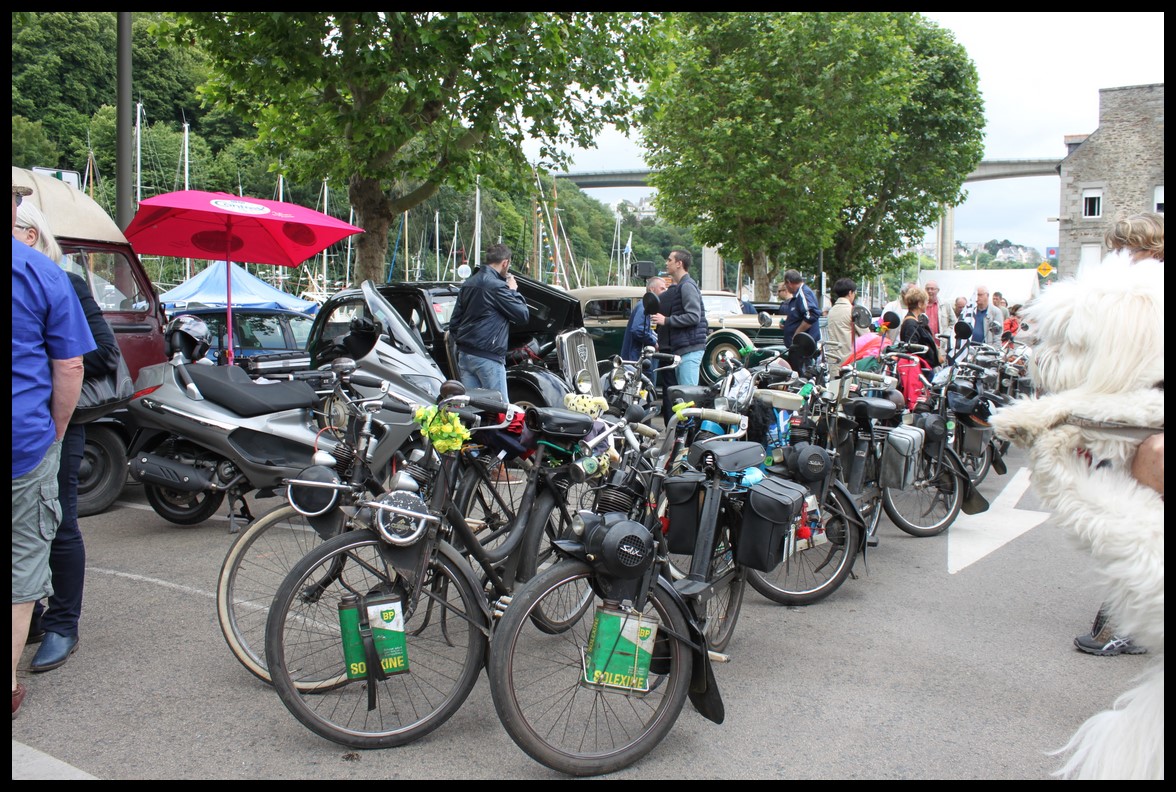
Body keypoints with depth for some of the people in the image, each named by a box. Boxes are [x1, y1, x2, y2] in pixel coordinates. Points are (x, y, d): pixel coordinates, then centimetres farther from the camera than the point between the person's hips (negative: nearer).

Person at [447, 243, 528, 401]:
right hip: (487, 357, -8)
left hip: (464, 354, 8)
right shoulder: (497, 286, -13)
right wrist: (513, 291, 4)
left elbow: (454, 322, 18)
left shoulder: (468, 284, 14)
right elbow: (523, 314, -9)